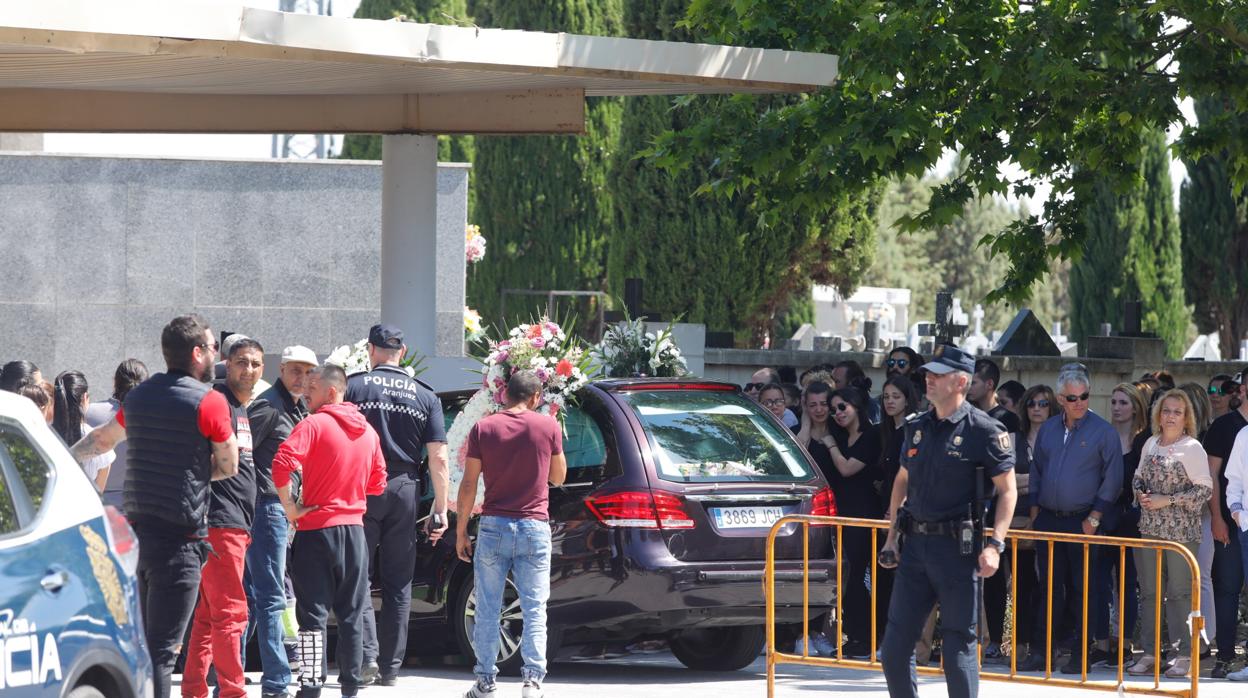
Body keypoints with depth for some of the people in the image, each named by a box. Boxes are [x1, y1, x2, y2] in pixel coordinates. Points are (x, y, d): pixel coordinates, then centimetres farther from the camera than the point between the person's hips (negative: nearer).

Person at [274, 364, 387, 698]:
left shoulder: (314, 425, -11)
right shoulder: (368, 432, 8)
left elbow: (282, 463, -25)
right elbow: (378, 482, 14)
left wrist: (290, 507, -15)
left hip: (316, 529, -5)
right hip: (354, 529, 5)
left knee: (313, 614, -3)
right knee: (351, 614, 12)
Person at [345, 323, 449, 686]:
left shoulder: (354, 388, -1)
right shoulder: (425, 397, 7)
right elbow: (438, 457, 3)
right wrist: (440, 509, 5)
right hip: (404, 491, 2)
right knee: (398, 584, 9)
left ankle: (368, 653, -13)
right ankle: (391, 667, 11)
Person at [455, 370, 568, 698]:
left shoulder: (483, 428, -1)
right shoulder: (548, 427, -2)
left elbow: (469, 485, -2)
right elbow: (558, 477, 10)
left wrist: (461, 531, 5)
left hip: (493, 526, 0)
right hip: (534, 528, 0)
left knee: (487, 609, 7)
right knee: (534, 610, 2)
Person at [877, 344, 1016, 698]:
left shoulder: (983, 430, -6)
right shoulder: (917, 427, 12)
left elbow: (1007, 490, -6)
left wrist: (994, 544, -15)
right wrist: (893, 536, 16)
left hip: (957, 548, -6)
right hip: (915, 545, 6)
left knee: (959, 646, -2)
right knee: (894, 649, 5)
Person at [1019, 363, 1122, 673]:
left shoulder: (1103, 432, -4)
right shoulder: (1047, 430, 11)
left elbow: (1112, 480, -5)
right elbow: (1036, 472, 19)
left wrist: (1095, 518, -9)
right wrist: (1034, 509, 10)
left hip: (1082, 521, -4)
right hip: (1048, 518, 4)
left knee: (1082, 589, -1)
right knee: (1049, 587, 5)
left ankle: (1081, 654, 3)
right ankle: (1041, 651, 7)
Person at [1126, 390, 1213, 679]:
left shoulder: (1192, 448, -5)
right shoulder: (1151, 444, 12)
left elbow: (1204, 490, -8)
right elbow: (1138, 478, 22)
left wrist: (1167, 500, -14)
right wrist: (1140, 494, -1)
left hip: (1181, 530, -6)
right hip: (1150, 528, 6)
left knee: (1180, 592, -6)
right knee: (1149, 592, 7)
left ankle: (1186, 656, -1)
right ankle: (1150, 653, 13)